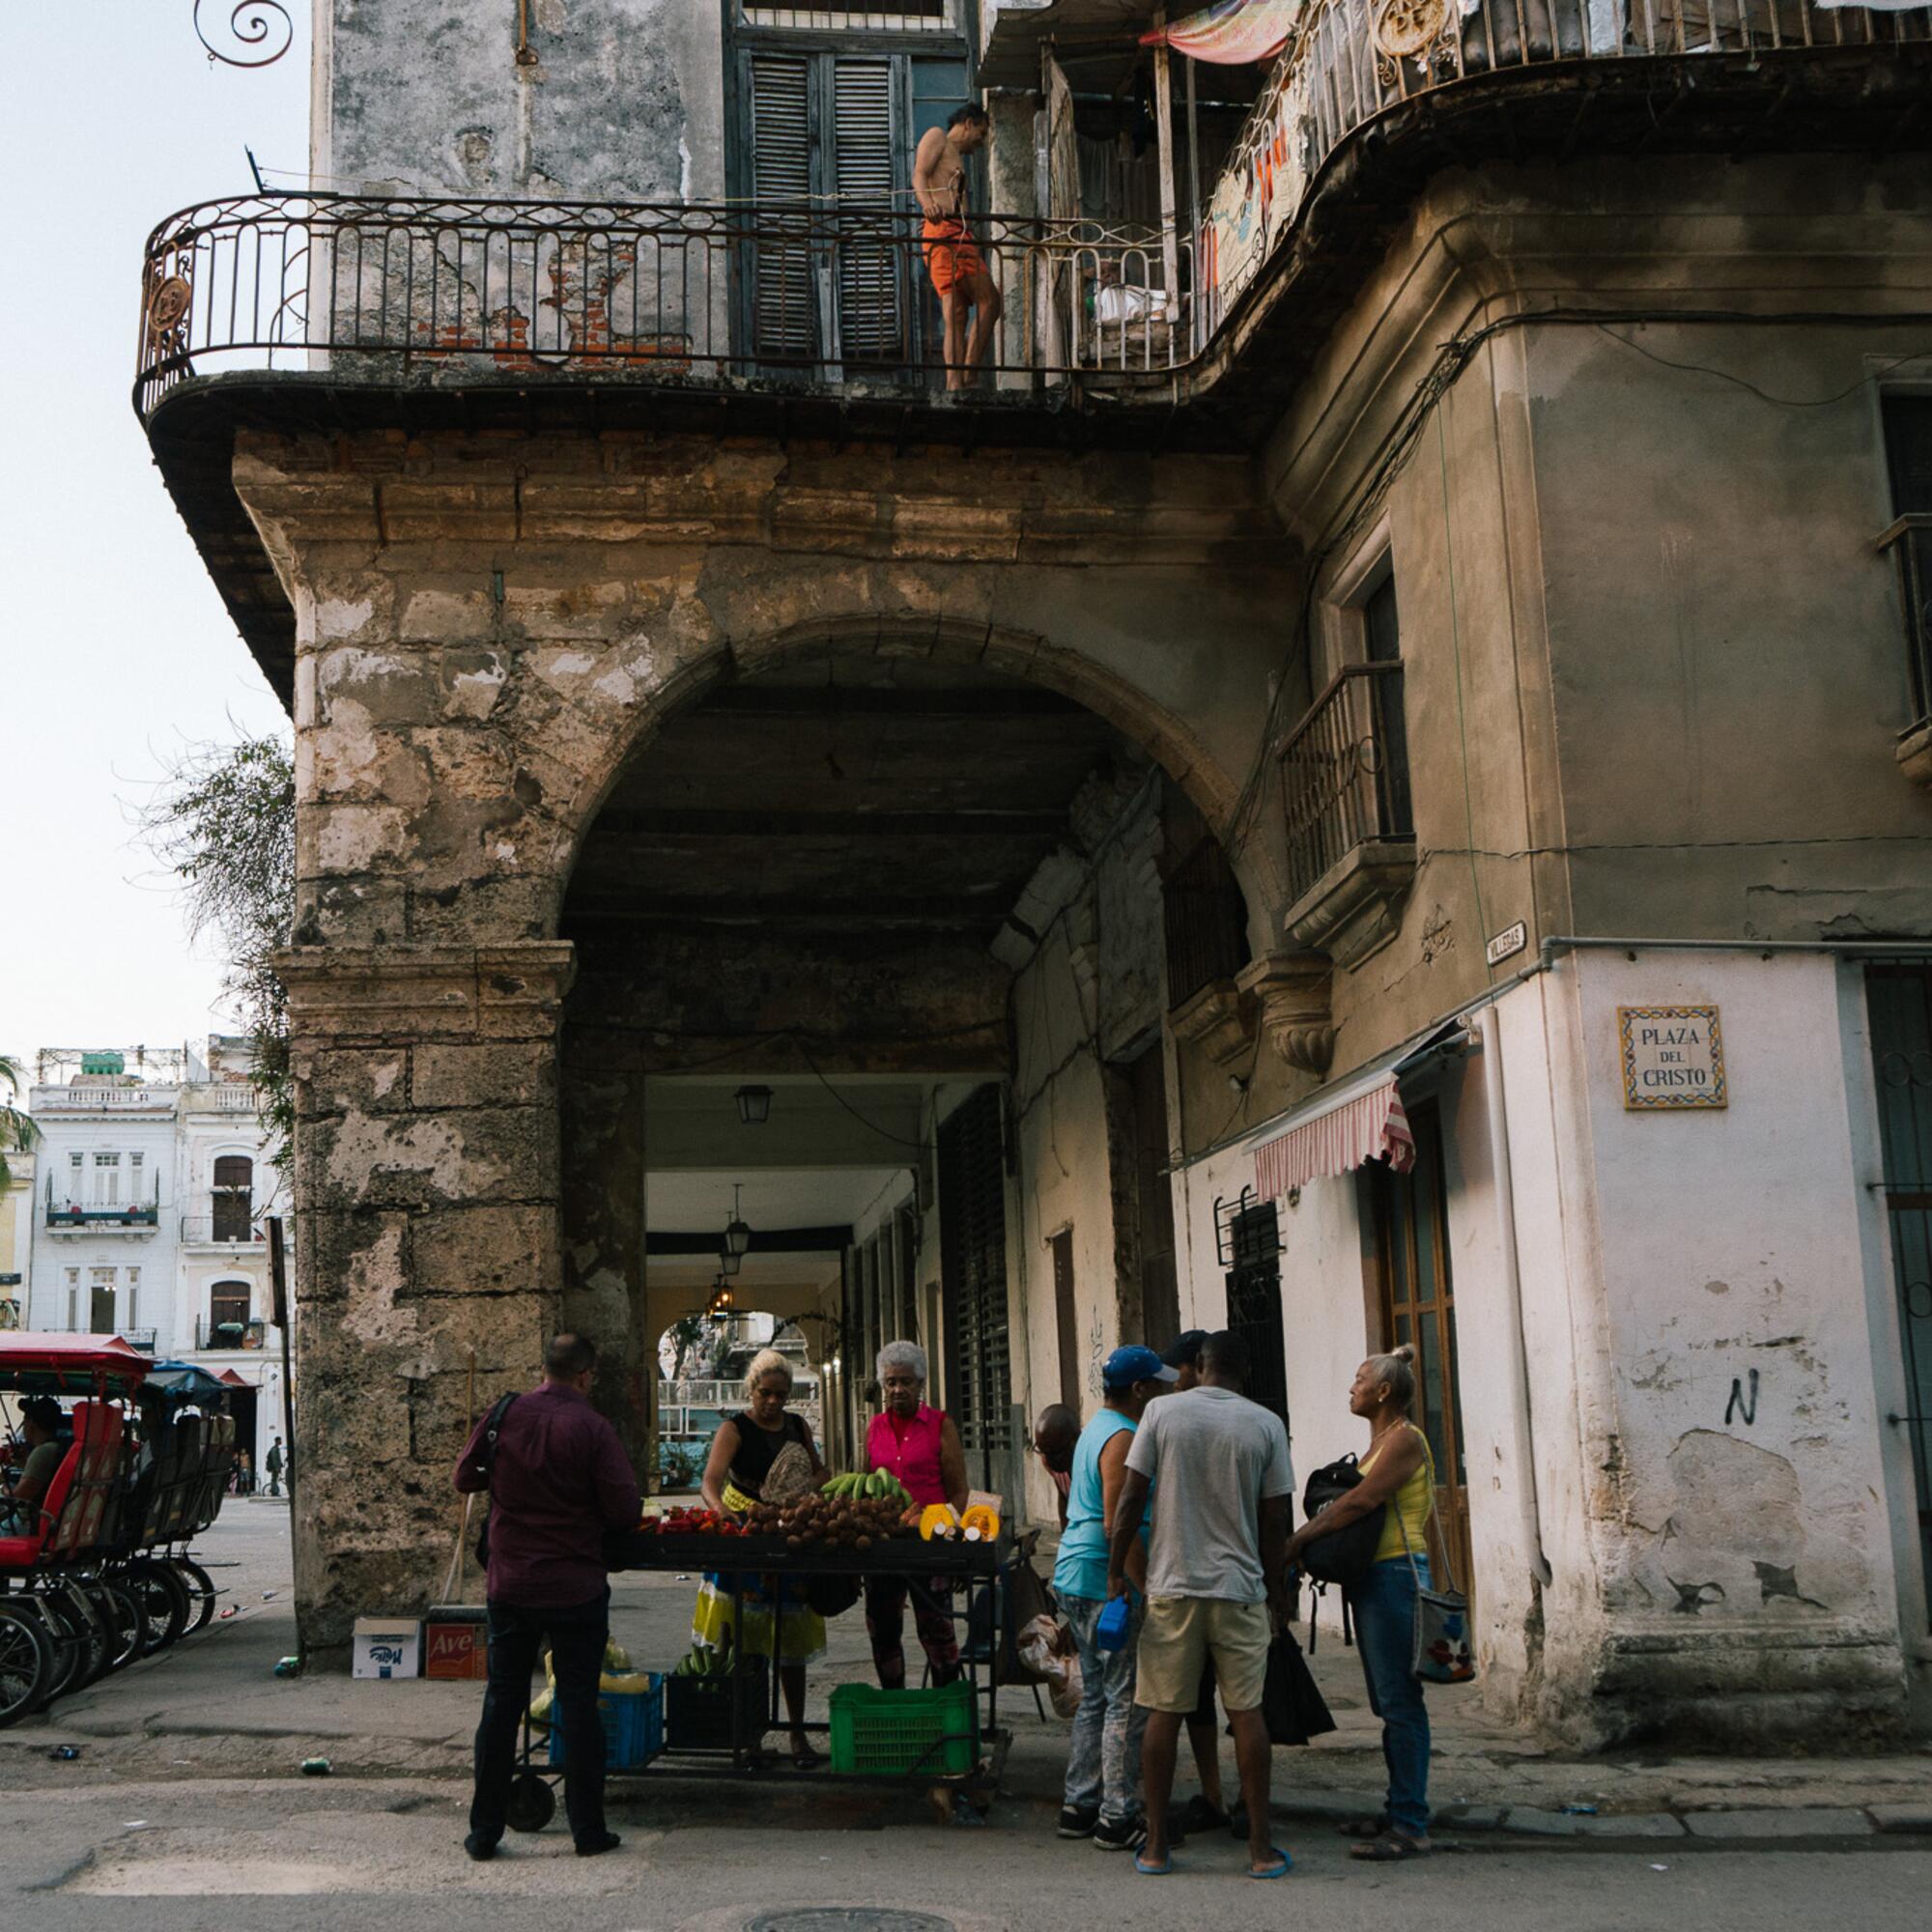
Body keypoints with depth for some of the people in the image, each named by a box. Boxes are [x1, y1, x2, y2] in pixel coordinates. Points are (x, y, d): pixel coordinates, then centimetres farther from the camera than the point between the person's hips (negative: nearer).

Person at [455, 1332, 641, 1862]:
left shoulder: (501, 1416, -3)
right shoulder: (593, 1429, -13)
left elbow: (464, 1478, 10)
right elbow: (626, 1509, -13)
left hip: (509, 1587, 3)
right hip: (576, 1590, -3)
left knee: (501, 1704, 11)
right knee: (579, 1705, 6)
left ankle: (485, 1832, 15)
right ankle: (588, 1829, 12)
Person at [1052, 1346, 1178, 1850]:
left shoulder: (1096, 1429, 17)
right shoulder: (1122, 1438, -15)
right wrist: (1148, 1588, -22)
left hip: (1075, 1581, 10)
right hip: (1108, 1586, -10)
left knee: (1096, 1698, 16)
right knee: (1127, 1703, -5)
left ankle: (1079, 1807, 20)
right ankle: (1117, 1818, -1)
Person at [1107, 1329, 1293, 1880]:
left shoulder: (1163, 1412, -1)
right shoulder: (1266, 1425, 0)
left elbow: (1130, 1498, -3)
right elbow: (1274, 1520, 2)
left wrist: (1116, 1571, 7)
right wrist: (1275, 1590, 13)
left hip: (1172, 1586, 0)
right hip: (1241, 1587, 0)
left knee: (1164, 1713, 5)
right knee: (1247, 1712, 5)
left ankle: (1156, 1845, 11)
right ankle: (1260, 1847, 8)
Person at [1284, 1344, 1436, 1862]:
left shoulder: (1404, 1439, -11)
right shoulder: (1381, 1442, 19)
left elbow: (1361, 1501, -20)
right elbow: (1351, 1503, 15)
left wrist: (1301, 1538, -16)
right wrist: (1309, 1538, 2)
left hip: (1396, 1573, -10)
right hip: (1375, 1577, 10)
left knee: (1400, 1701, -9)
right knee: (1389, 1702, 13)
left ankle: (1411, 1827, -7)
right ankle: (1399, 1812, 20)